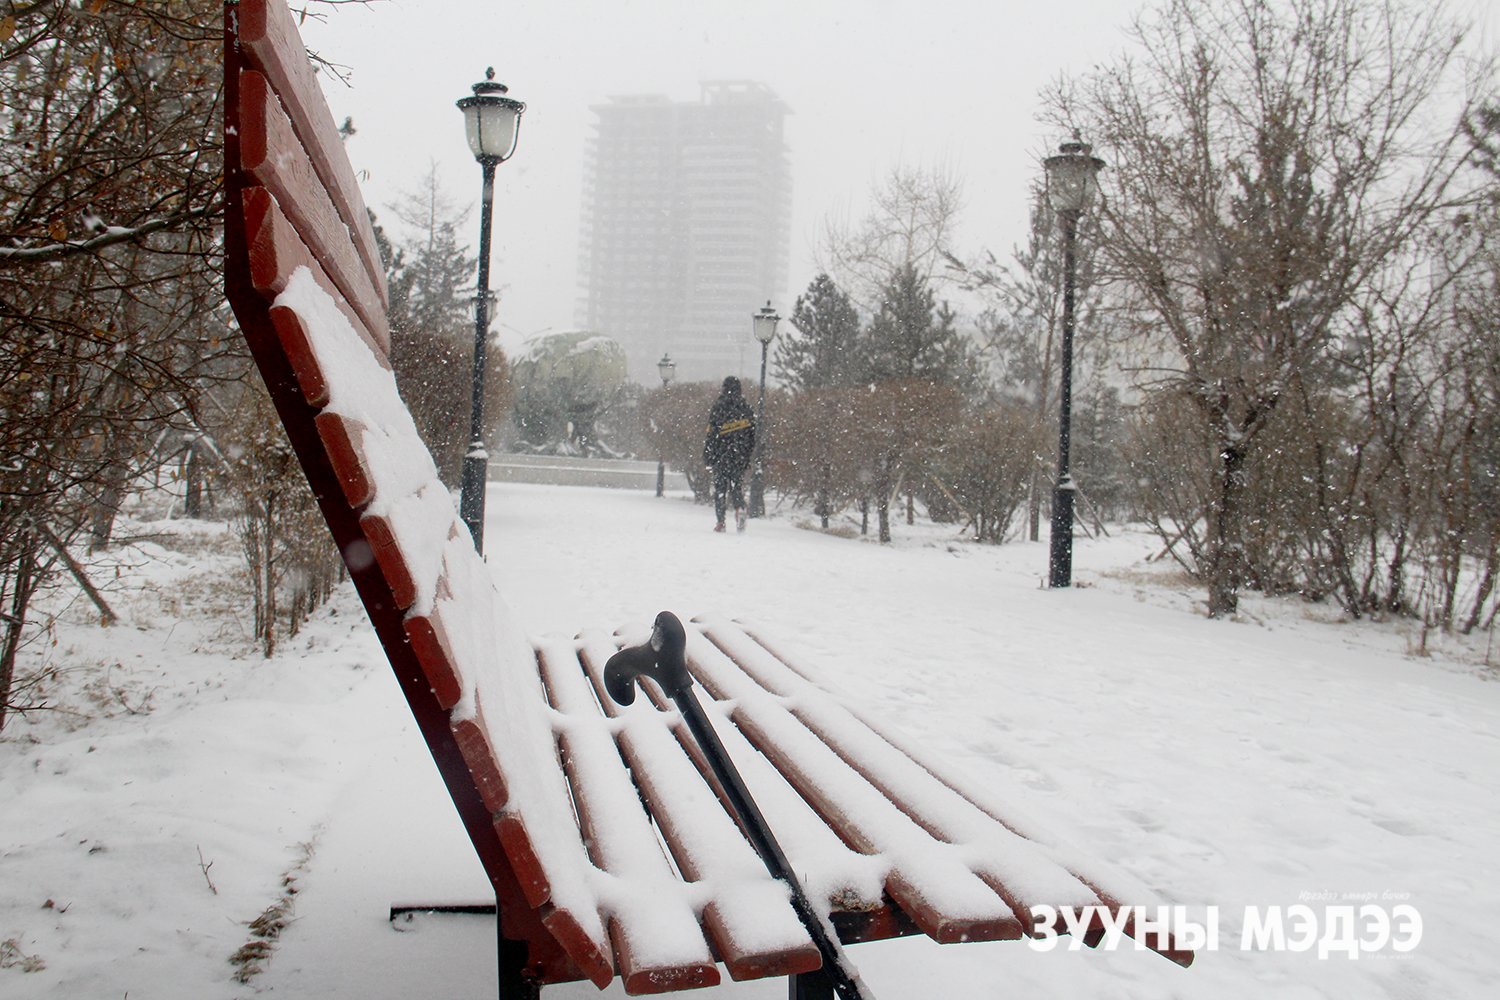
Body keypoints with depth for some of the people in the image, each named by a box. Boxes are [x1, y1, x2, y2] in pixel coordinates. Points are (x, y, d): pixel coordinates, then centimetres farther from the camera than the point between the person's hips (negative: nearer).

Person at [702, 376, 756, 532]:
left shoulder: (717, 407, -4)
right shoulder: (747, 408, 7)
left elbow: (711, 433, -6)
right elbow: (753, 433, 8)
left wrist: (707, 456, -1)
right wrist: (750, 454, 14)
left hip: (721, 455, -3)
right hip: (741, 456, 3)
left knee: (720, 487, 5)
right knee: (736, 484, 16)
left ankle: (720, 521, 2)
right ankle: (740, 508, -11)